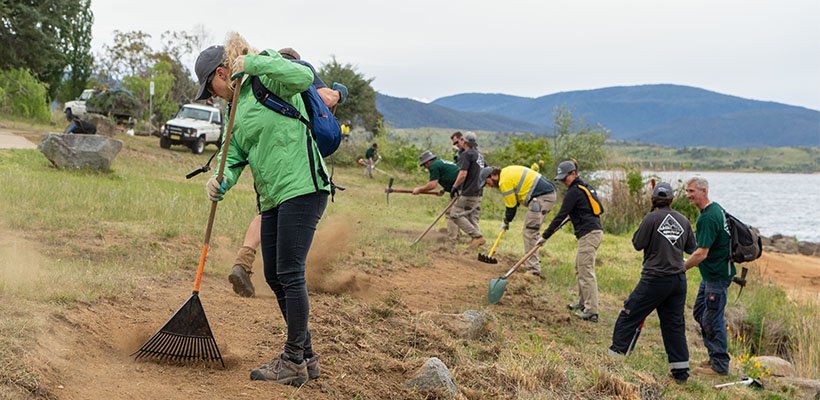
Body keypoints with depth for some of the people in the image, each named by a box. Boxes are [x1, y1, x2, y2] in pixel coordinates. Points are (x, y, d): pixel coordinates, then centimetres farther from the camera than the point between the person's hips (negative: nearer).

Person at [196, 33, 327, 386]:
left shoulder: (267, 79, -4)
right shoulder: (235, 108, 20)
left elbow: (303, 77, -26)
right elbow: (233, 154, 11)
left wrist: (252, 62, -22)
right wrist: (222, 179, -10)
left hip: (301, 188, -10)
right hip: (273, 197, 10)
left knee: (290, 274, -10)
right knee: (274, 277, 11)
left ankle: (293, 363, 0)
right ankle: (306, 357, 23)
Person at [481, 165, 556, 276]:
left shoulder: (505, 181, -11)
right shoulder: (507, 171, 19)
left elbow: (511, 206, -6)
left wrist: (506, 222, 11)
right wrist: (506, 220, 19)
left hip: (541, 198, -11)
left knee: (530, 233, -10)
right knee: (533, 231, 19)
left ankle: (533, 270, -15)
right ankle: (531, 262, 26)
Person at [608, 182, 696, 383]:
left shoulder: (651, 218, -11)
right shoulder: (683, 220, 5)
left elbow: (637, 244, -5)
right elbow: (691, 248, 14)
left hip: (655, 279, -5)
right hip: (679, 279, 5)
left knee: (630, 315, 6)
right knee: (675, 323, 11)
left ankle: (616, 354, 8)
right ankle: (681, 370, 12)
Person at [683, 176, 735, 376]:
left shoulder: (708, 218, -23)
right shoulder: (716, 208, 9)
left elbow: (701, 254, -26)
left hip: (717, 275, -11)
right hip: (711, 273, 11)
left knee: (712, 319, -4)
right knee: (700, 312, 18)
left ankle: (720, 365, 5)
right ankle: (715, 357, 26)